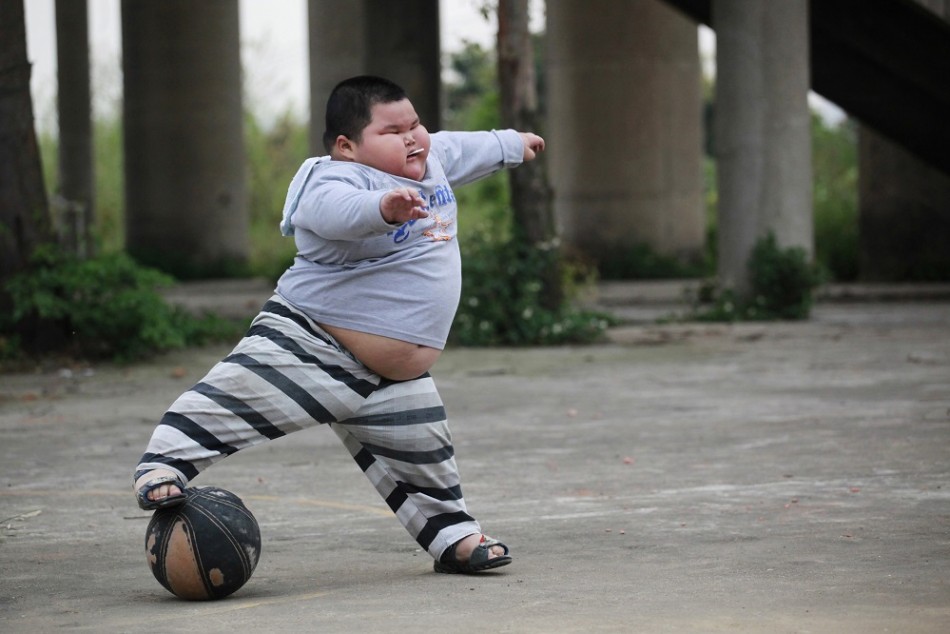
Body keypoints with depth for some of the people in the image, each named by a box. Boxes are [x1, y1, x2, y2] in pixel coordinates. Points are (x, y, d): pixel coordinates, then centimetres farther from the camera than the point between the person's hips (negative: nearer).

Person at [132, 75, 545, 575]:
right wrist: (382, 206, -65)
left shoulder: (431, 158, 8)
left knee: (423, 455, 12)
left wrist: (510, 145, 47)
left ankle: (452, 536, 27)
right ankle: (164, 466, -12)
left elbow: (461, 149, 31)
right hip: (312, 339, -7)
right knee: (237, 397, -18)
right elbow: (336, 209, -46)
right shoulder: (342, 178, -22)